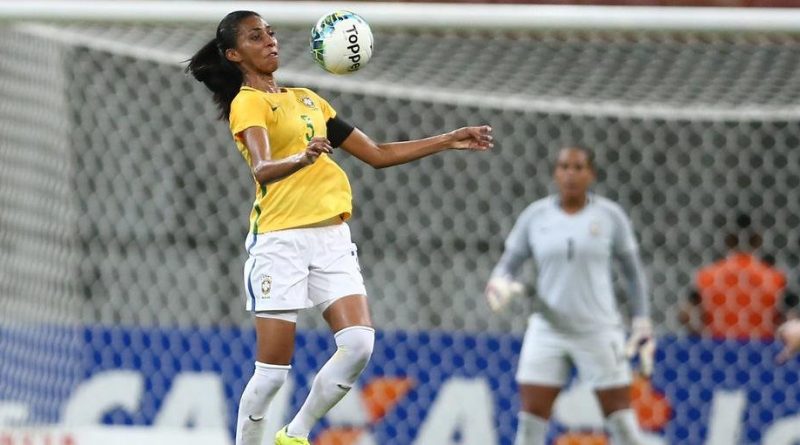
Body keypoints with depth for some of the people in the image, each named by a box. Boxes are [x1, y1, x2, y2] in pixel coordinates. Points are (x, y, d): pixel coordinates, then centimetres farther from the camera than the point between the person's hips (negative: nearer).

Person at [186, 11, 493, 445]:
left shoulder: (307, 99, 20)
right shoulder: (247, 103, -4)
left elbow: (377, 155, 23)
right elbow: (262, 168, -24)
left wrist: (449, 140, 19)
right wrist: (303, 158, -45)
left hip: (332, 238, 6)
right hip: (281, 241, -6)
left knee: (358, 344, -12)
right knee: (272, 371, -6)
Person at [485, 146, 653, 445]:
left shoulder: (610, 215, -2)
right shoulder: (535, 216, 1)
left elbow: (633, 270, 7)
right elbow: (507, 266, 5)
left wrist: (642, 324, 3)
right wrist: (499, 286, -18)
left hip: (599, 332, -1)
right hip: (548, 329, 1)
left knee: (621, 421, -2)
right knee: (531, 420, -5)